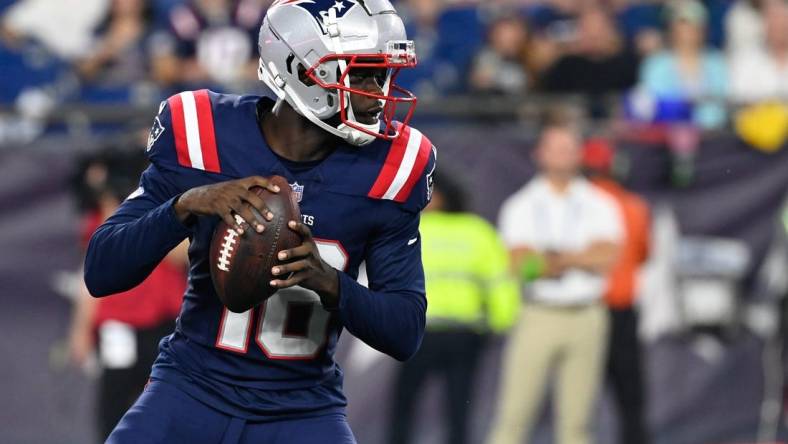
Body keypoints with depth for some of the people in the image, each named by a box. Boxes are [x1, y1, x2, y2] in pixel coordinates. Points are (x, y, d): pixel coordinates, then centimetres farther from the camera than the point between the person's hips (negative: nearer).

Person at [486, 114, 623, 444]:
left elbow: (606, 259, -5)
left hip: (586, 316, 1)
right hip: (537, 315, -1)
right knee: (513, 413, -7)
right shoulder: (520, 206, 6)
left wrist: (554, 257, -10)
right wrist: (581, 258, -10)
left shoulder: (599, 205, 9)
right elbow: (522, 264, -6)